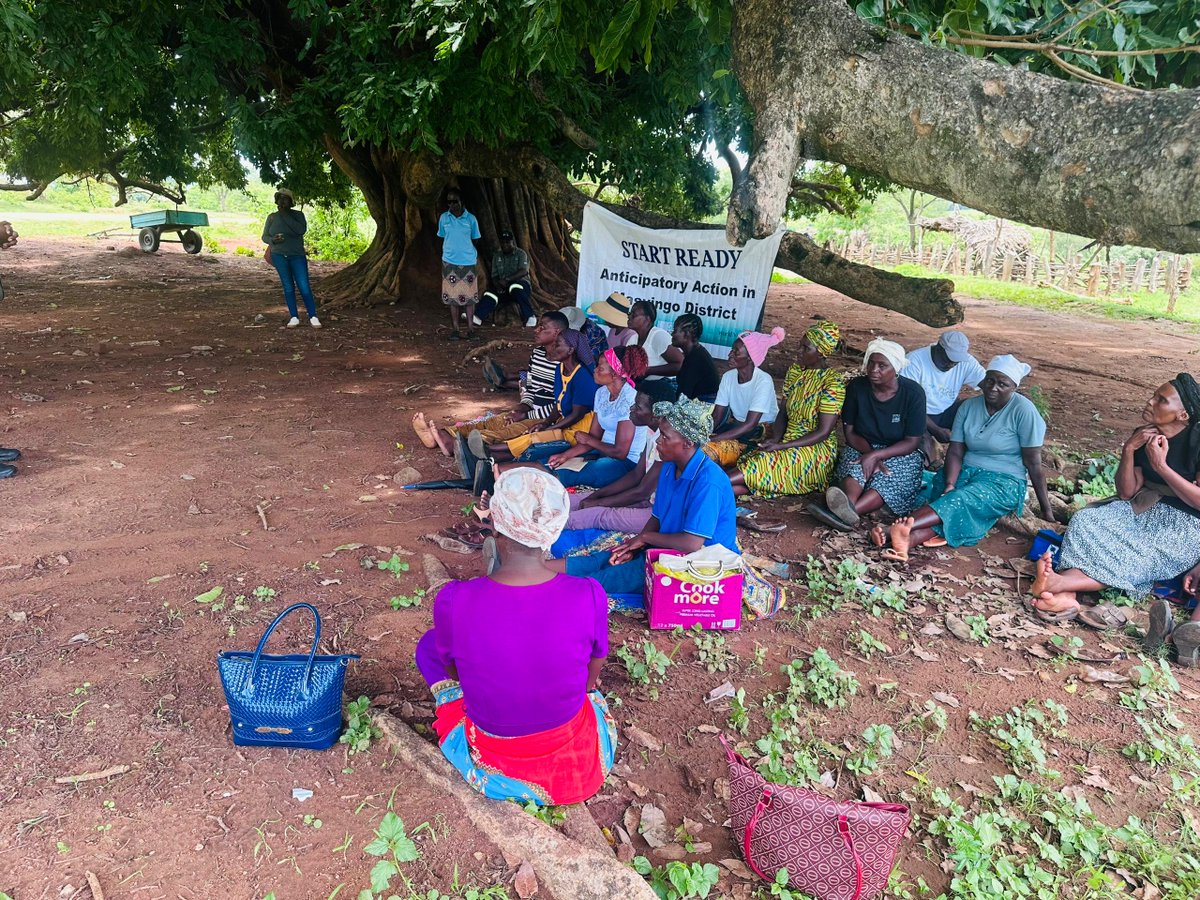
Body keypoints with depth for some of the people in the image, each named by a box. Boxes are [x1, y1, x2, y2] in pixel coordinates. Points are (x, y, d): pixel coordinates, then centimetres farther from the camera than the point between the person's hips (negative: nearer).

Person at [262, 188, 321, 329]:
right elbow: (265, 237, 7)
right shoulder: (272, 217, 5)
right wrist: (272, 240, -16)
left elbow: (301, 230, -20)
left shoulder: (298, 215, -1)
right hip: (279, 256, 2)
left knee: (304, 287, -8)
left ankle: (313, 317, 1)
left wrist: (285, 215, -18)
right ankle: (294, 317, 8)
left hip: (297, 255, -2)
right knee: (288, 287, 2)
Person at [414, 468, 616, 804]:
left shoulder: (453, 601, -27)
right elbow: (591, 678, -6)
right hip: (576, 761, 2)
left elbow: (455, 672, -5)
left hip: (492, 761, -1)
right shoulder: (589, 596, -25)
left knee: (429, 644, 21)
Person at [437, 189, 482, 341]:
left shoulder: (471, 219, 0)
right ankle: (455, 328, 6)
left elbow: (475, 240, 9)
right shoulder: (443, 218, 3)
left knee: (469, 294, 2)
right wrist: (445, 253, 9)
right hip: (450, 262, 1)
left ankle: (470, 327, 8)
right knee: (452, 295, 1)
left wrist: (475, 257, 7)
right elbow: (442, 237, 14)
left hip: (468, 261, -1)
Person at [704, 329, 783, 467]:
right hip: (736, 426, 6)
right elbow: (716, 416, -4)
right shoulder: (728, 377, -5)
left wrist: (713, 439, -33)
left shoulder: (763, 381, -23)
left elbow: (750, 424, -27)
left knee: (712, 450, -28)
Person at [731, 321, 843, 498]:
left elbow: (823, 432, -16)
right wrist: (774, 440, -9)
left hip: (815, 450, -6)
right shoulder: (795, 371, 8)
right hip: (786, 444, 6)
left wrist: (781, 446, -20)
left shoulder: (833, 382, -12)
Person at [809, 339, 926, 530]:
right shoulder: (857, 387, -6)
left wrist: (876, 455, -26)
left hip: (901, 453, -2)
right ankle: (847, 505, -64)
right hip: (862, 448, 2)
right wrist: (870, 454, -21)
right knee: (855, 467, -33)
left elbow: (912, 442, -12)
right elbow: (850, 432, -2)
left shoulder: (913, 393, -12)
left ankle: (847, 512, -61)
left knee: (888, 481, -35)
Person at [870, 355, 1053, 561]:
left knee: (959, 500, -34)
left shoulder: (1023, 410, -10)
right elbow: (955, 452, -2)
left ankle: (901, 529, -59)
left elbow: (1034, 464, -9)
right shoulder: (969, 406, 4)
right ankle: (906, 540, -59)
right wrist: (950, 485, -20)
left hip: (1003, 482, -4)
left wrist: (1047, 511, -6)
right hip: (966, 473, 4)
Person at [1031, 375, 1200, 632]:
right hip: (1145, 508, 5)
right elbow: (1126, 494, -1)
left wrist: (1161, 465, -23)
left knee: (1139, 557, -34)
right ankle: (1066, 596, -44)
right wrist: (1128, 450, -14)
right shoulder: (1144, 436, 2)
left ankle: (1059, 581, -50)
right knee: (1086, 521, -22)